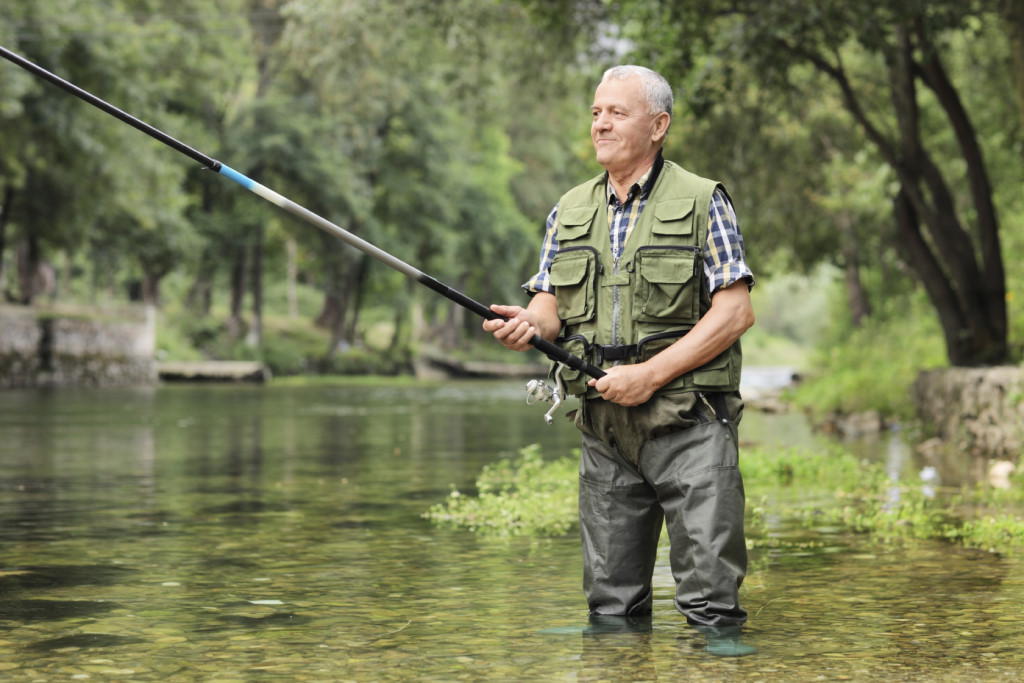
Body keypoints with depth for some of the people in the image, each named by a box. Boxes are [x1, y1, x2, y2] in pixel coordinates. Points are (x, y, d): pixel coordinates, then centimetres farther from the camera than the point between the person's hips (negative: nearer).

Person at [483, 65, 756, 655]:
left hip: (687, 421, -4)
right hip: (605, 428, 5)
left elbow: (735, 312, -9)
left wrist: (650, 374, -16)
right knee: (611, 599, 10)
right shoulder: (571, 210, 14)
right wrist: (528, 325, -15)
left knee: (709, 580, -6)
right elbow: (550, 304, 11)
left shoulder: (702, 201, -2)